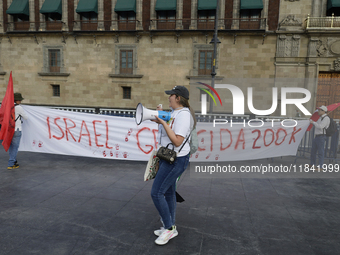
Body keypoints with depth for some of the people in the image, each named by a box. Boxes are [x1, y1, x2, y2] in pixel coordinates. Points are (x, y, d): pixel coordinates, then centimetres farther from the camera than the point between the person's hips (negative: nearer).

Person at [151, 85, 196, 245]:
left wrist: (163, 122, -25)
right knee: (168, 192, 17)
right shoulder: (174, 112, 11)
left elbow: (177, 141, -25)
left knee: (156, 193, -7)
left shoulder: (183, 114, -20)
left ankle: (169, 228, 10)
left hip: (176, 160, -10)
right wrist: (159, 118, 7)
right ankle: (170, 227, 31)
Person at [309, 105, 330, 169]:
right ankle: (312, 164, 23)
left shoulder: (326, 118, -12)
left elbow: (320, 127, -22)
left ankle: (320, 166, -1)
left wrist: (313, 122, -12)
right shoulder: (320, 118, 17)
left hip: (321, 137, -9)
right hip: (316, 136, 10)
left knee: (320, 152, -6)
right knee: (313, 151, 13)